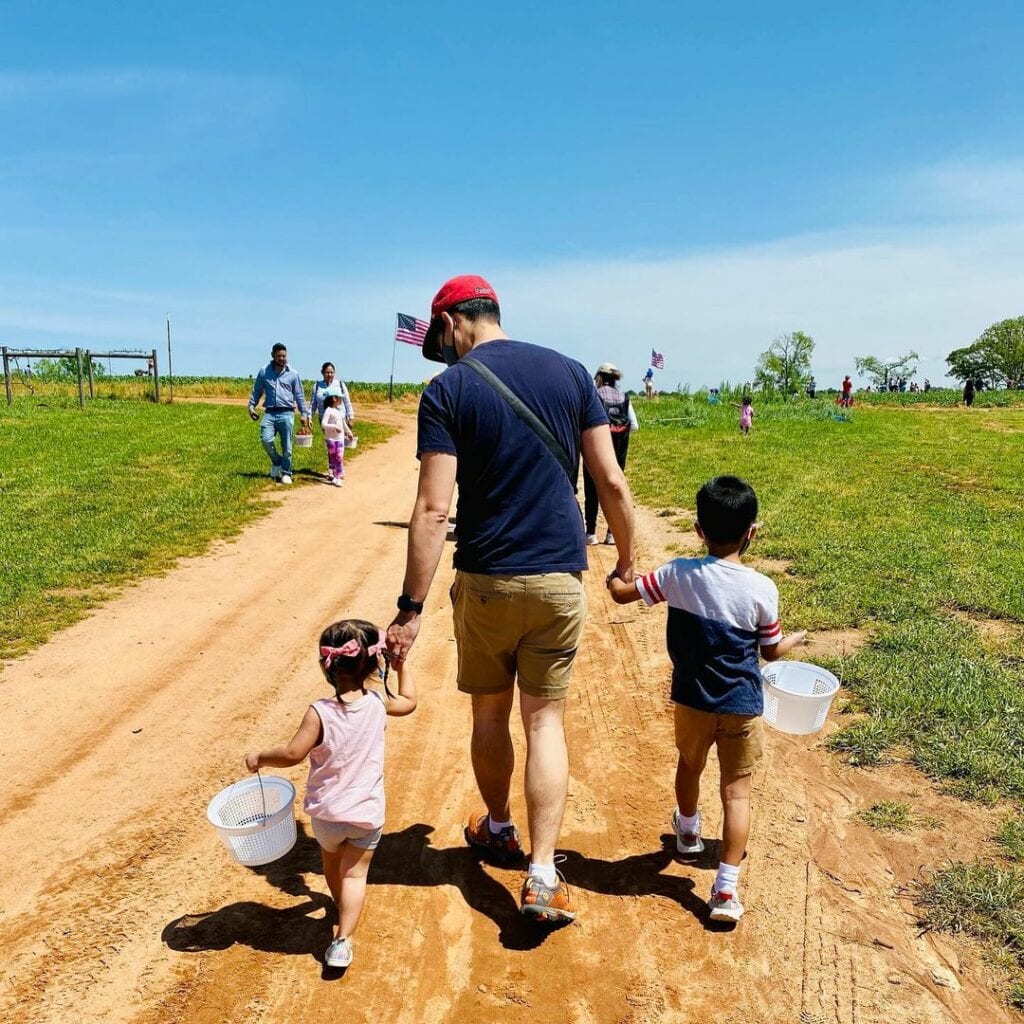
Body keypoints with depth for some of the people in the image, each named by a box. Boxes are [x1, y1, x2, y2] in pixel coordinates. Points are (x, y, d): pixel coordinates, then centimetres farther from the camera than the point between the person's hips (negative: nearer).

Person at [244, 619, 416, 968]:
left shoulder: (319, 712, -22)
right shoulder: (378, 703, -12)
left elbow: (292, 754, -20)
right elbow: (409, 702, 8)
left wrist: (259, 757, -2)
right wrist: (401, 664, 17)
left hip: (326, 812, 0)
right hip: (367, 813, 0)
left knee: (331, 861, 28)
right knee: (355, 873, 12)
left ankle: (340, 906, 52)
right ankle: (343, 940, 0)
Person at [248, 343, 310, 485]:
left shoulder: (293, 374, 8)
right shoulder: (264, 372, 9)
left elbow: (299, 396, 10)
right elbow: (257, 391, 17)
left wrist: (304, 414, 4)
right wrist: (251, 405, 4)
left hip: (286, 413, -1)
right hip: (269, 413, 1)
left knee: (287, 446, 0)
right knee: (266, 439, -17)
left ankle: (286, 473, 13)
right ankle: (276, 462, 9)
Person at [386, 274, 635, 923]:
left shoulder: (448, 390, -7)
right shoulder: (570, 372, 3)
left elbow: (433, 510, -15)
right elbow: (613, 483, 0)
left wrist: (412, 608, -12)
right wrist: (626, 560, 13)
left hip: (486, 580, -2)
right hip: (560, 579, 2)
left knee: (489, 711, 18)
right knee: (545, 717, 11)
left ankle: (498, 830, 40)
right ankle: (542, 874, 8)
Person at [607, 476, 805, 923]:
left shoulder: (678, 575, -14)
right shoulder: (762, 590, -13)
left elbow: (621, 593, -5)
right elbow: (772, 651, 1)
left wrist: (615, 576, 18)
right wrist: (796, 639, 23)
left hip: (691, 700, 2)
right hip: (742, 706, -1)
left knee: (689, 765, 27)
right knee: (737, 791, 8)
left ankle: (688, 832, 52)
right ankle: (726, 889, 4)